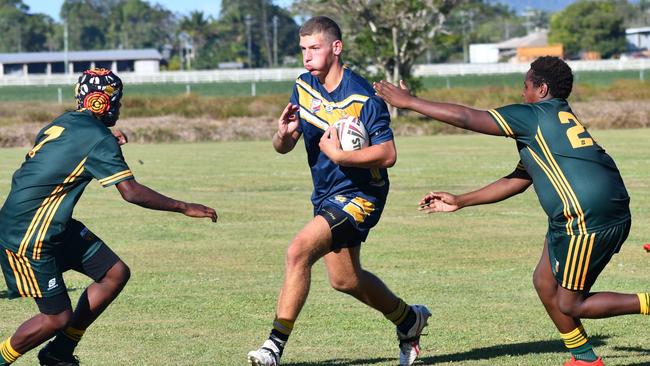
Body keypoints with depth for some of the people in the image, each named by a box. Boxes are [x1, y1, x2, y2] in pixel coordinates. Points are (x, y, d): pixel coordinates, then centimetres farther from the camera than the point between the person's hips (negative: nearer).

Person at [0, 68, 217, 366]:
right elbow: (130, 192, -22)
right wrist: (184, 207, -15)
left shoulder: (64, 123, 10)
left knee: (116, 274, 8)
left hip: (55, 226, 9)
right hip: (28, 236, -9)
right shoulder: (98, 138, -16)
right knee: (57, 317, -7)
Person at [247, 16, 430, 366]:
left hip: (359, 195, -9)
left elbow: (388, 154, -24)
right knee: (345, 279, 21)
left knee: (298, 252, -26)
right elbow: (282, 147, 1)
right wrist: (284, 131, -22)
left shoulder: (362, 97, -20)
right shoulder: (303, 87, 2)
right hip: (326, 194, 9)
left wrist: (339, 155, -31)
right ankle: (409, 319, 45)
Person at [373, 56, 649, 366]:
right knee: (544, 282, 15)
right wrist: (459, 201, 31)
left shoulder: (535, 116, -6)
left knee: (570, 305, -2)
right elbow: (517, 181, 28)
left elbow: (466, 118, -6)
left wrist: (408, 102, 2)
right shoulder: (557, 121, 23)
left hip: (591, 220, -10)